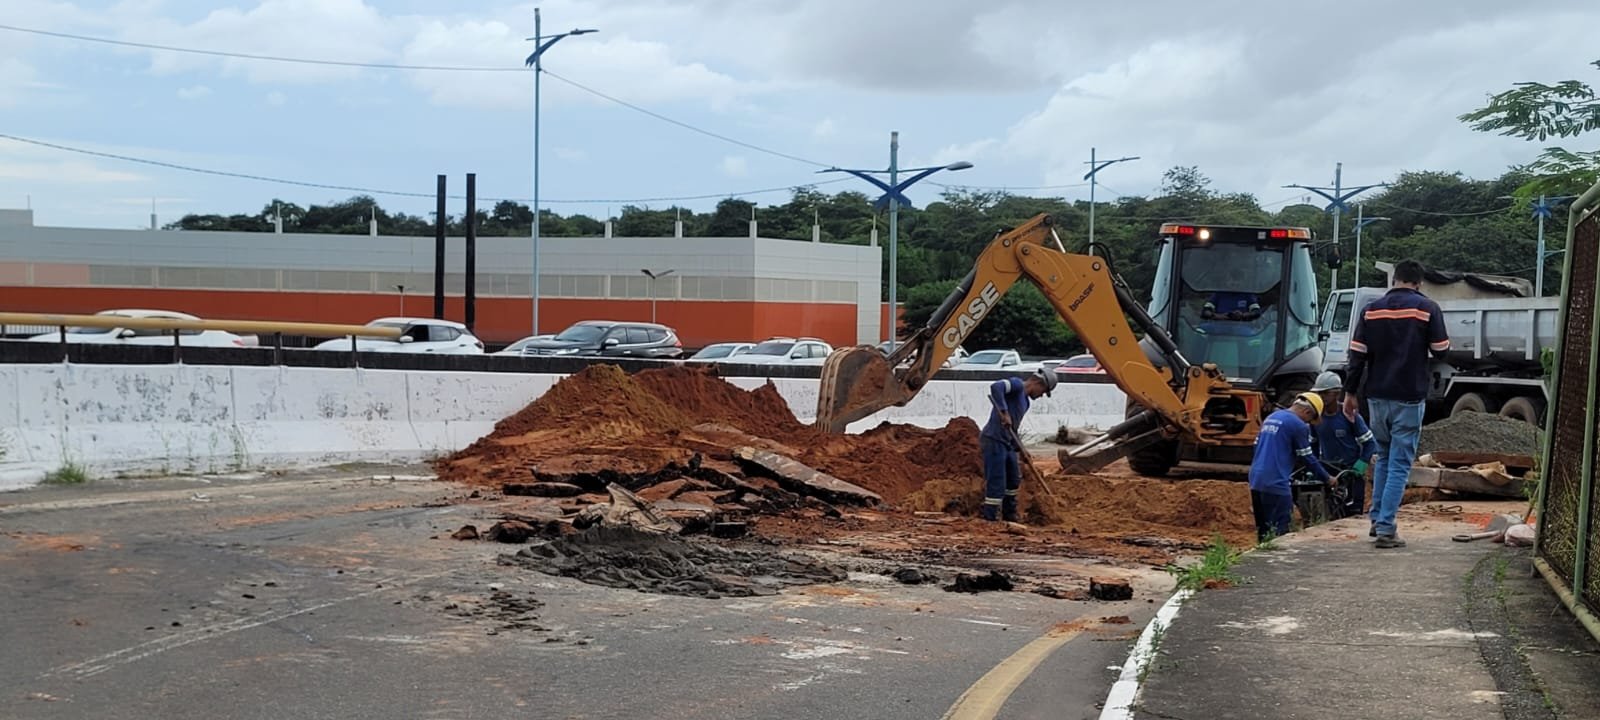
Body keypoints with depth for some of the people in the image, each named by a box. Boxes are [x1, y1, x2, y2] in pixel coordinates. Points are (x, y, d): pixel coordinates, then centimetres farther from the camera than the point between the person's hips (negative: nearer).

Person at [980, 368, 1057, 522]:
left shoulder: (1025, 401, 19)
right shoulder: (1017, 384, -9)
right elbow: (996, 387, -29)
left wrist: (1020, 450, 25)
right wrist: (1004, 412, -30)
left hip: (1006, 442, 10)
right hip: (994, 440, -10)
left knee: (1013, 479, 22)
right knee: (996, 483, -9)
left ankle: (1009, 514, 37)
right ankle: (990, 519, -5)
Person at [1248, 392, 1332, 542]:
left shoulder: (1271, 417, 17)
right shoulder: (1299, 425, -8)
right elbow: (1308, 458, -4)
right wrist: (1327, 479, 10)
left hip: (1256, 481, 9)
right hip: (1276, 484, -8)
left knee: (1263, 532, 15)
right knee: (1279, 534, -5)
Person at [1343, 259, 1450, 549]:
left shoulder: (1372, 309, 4)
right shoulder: (1427, 308, -5)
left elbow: (1357, 354, 2)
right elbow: (1441, 351, -3)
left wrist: (1351, 392, 8)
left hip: (1377, 395, 4)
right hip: (1409, 397, -4)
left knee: (1383, 457, 20)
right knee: (1400, 464, -1)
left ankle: (1377, 520, 20)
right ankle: (1386, 528, -6)